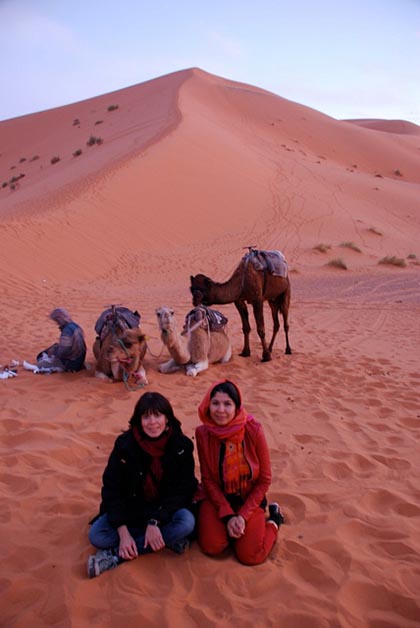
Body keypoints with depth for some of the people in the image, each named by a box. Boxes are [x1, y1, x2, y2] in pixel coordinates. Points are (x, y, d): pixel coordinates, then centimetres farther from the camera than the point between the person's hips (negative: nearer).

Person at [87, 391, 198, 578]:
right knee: (96, 535, -23)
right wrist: (123, 532, -23)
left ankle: (115, 555, -25)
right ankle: (168, 540, -19)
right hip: (131, 509, 1)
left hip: (167, 510, -1)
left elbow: (182, 489, -14)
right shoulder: (125, 444, -14)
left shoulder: (181, 445, -15)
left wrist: (155, 521, -26)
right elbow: (112, 489, -13)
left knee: (187, 522, -33)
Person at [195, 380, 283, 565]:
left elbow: (264, 480, -12)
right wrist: (227, 515, -15)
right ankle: (230, 521, 15)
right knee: (212, 547, -17)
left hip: (249, 499, -1)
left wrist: (243, 515, -16)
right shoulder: (203, 433, -16)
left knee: (250, 556, -14)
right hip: (217, 497, 2)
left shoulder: (253, 430, -22)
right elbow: (208, 479, -7)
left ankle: (273, 519, 15)